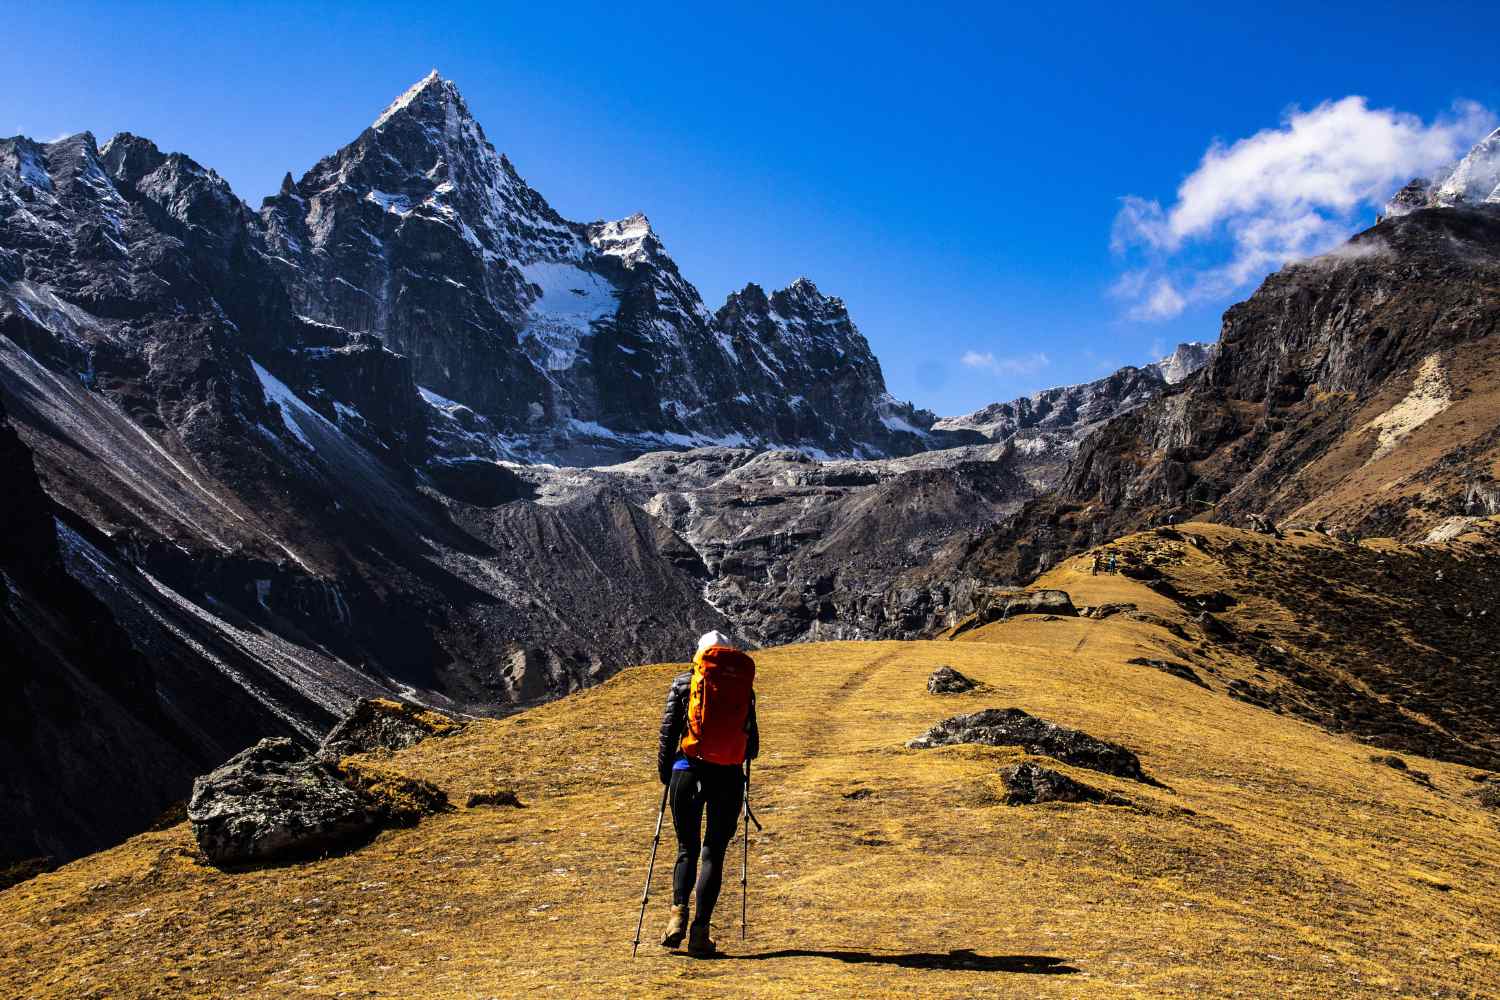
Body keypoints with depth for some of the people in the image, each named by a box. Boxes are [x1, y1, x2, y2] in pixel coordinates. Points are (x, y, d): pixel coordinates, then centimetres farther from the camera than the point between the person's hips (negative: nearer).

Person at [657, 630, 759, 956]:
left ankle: (678, 911, -8)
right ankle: (700, 930, 1)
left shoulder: (683, 683, 5)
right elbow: (752, 744, 8)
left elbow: (668, 731, 1)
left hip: (689, 771, 0)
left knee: (687, 849, 14)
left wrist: (664, 774, 13)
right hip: (729, 777, 0)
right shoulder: (744, 687, 7)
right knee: (714, 853, 8)